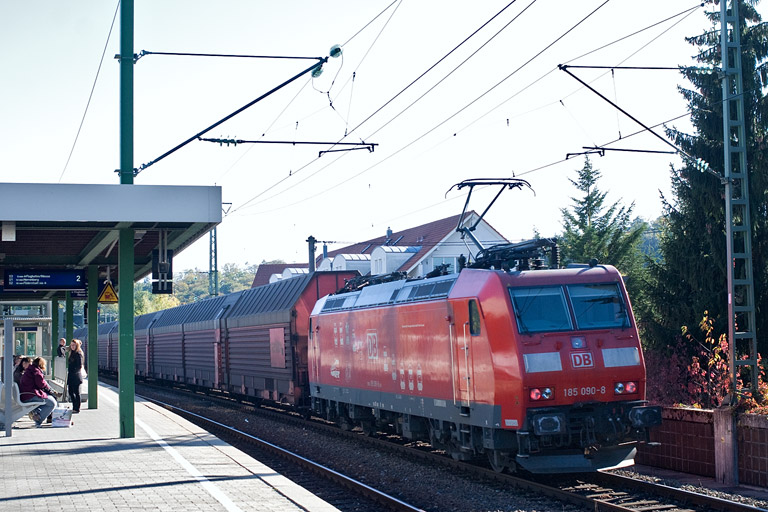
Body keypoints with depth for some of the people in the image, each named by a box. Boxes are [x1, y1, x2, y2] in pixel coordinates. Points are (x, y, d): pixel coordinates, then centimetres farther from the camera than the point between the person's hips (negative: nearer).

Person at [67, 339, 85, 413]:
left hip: (76, 376, -9)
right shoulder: (72, 353, 15)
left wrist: (74, 371, -15)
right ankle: (74, 407, 20)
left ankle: (77, 408, 3)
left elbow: (80, 366, -17)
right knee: (70, 392, 12)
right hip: (71, 376, 9)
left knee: (76, 392, -2)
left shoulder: (78, 354, -13)